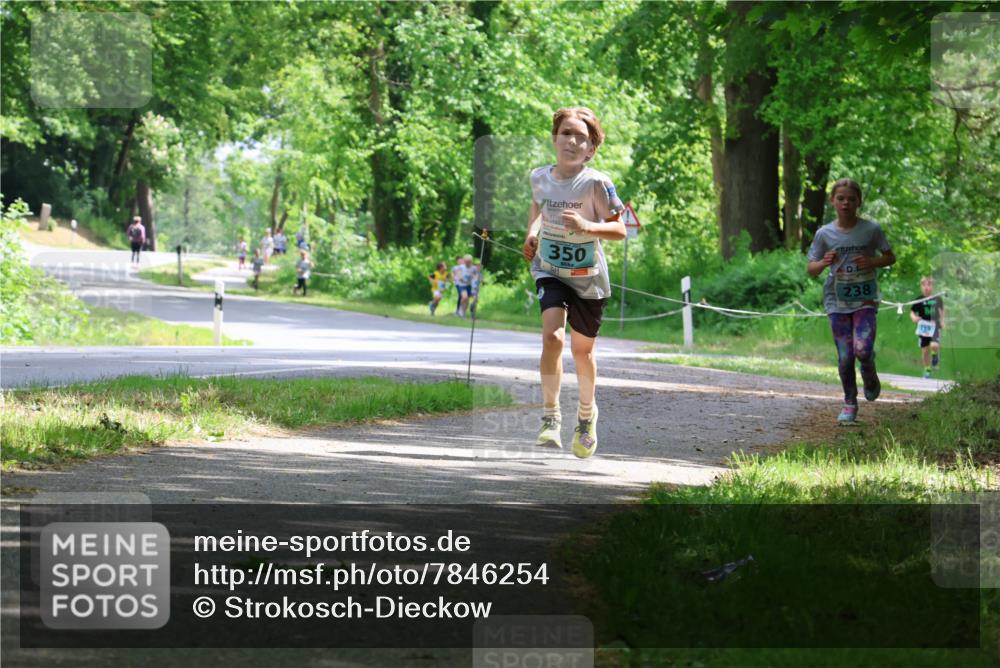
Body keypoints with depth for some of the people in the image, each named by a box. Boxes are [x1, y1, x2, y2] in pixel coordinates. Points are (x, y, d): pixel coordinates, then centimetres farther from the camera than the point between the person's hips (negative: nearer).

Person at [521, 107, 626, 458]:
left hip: (588, 278, -1)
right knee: (552, 337, -23)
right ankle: (550, 417, -17)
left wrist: (587, 226, -32)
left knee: (582, 350, 13)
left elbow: (619, 230, -15)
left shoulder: (596, 183, -18)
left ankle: (587, 413, 40)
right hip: (550, 272, 1)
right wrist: (532, 232, 1)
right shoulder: (540, 177, -6)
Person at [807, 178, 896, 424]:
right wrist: (823, 263, -18)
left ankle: (870, 377, 17)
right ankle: (850, 403, 16)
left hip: (865, 299, -1)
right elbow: (811, 270, 5)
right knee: (845, 356, -1)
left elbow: (890, 258, 7)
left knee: (862, 350, -18)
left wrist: (872, 262, -13)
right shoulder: (824, 234, 0)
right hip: (837, 301, 1)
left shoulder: (871, 229, -3)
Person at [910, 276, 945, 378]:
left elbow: (941, 310, 18)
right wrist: (914, 317, -21)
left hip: (935, 326, -1)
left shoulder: (937, 299, 1)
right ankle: (927, 370, 23)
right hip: (923, 328, 1)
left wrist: (942, 321, 11)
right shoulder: (919, 301, -3)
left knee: (934, 345, -24)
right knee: (925, 350, 5)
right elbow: (912, 312, 0)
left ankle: (935, 356, 11)